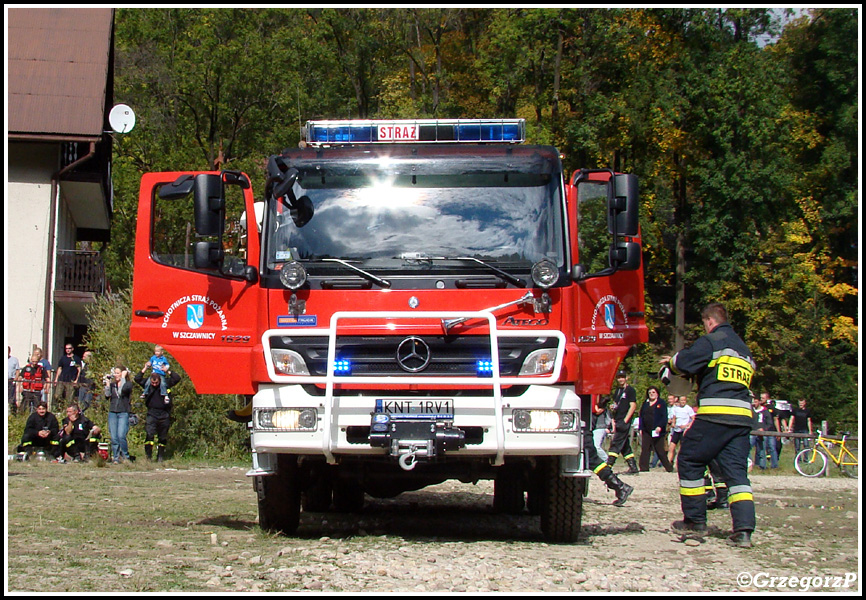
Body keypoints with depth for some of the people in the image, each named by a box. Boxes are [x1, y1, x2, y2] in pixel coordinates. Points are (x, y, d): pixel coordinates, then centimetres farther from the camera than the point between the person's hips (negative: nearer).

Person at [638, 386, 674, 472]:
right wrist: (641, 428, 6)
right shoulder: (645, 404, 16)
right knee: (645, 449, -2)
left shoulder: (661, 404, 1)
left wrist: (660, 426, -20)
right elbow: (641, 416, 17)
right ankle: (644, 467, 0)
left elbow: (664, 417, -6)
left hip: (657, 431, -5)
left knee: (660, 450, -1)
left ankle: (668, 467, 10)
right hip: (646, 431, 5)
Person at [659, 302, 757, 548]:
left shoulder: (711, 341, -1)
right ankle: (743, 530, -11)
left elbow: (686, 363, -10)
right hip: (742, 416, 7)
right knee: (737, 472, 3)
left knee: (689, 462, 10)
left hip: (714, 414, -7)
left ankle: (695, 521, 15)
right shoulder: (744, 348, 24)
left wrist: (671, 361, 14)